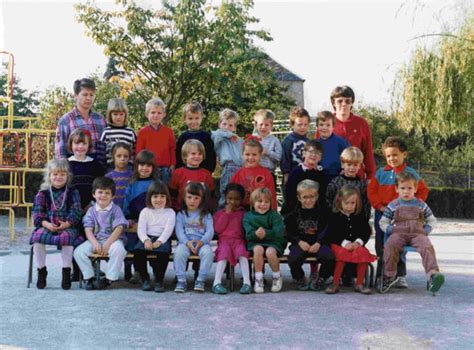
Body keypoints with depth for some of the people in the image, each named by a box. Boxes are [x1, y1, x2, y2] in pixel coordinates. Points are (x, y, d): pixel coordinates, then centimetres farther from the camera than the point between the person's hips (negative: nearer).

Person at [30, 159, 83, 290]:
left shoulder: (72, 192, 7)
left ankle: (66, 271, -17)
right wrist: (46, 223, -15)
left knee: (68, 237, -34)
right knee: (37, 238, -28)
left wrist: (67, 224, -17)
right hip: (46, 226, 2)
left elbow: (76, 211, 0)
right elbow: (37, 211, 4)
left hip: (66, 226, -2)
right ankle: (41, 271, -9)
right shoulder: (43, 193, 9)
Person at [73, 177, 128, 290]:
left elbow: (119, 229, -10)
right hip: (95, 240, 3)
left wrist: (107, 244, -21)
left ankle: (109, 278, -21)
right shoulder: (91, 211, 9)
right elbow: (88, 230, -1)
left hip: (113, 239, -3)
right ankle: (89, 278, -9)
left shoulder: (116, 210, 1)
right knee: (78, 251, -21)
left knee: (119, 250, -36)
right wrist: (95, 243, -20)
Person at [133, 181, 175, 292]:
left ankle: (159, 280, -21)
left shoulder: (170, 212, 10)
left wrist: (159, 242, -21)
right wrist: (146, 240, -18)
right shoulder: (145, 212, 15)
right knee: (138, 250, -30)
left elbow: (168, 230, -4)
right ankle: (145, 279, -14)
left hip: (163, 240, -2)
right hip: (147, 238, 2)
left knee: (163, 252, -36)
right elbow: (141, 229, 3)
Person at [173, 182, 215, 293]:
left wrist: (202, 241, -18)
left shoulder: (206, 215, 13)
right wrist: (187, 242, -18)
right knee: (179, 252, -34)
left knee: (208, 252, -33)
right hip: (185, 242, 0)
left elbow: (210, 231, 2)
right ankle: (181, 280, -25)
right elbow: (179, 231, 1)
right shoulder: (181, 214, 13)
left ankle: (201, 280, -23)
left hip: (202, 242, 0)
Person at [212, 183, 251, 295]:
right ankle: (217, 282, -41)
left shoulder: (243, 213, 19)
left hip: (239, 241, 0)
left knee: (242, 252, -32)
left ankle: (247, 282, -40)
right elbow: (218, 229, 1)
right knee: (224, 252, -33)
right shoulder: (219, 213, 18)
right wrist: (227, 213, 1)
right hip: (224, 240, 0)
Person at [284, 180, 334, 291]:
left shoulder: (322, 212, 7)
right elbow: (288, 232, 5)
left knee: (329, 256, -31)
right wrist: (299, 242, -12)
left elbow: (327, 231, 2)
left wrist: (319, 243, -15)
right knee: (293, 258, -33)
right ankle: (299, 279, 1)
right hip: (300, 244, 0)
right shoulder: (293, 213, 8)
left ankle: (320, 278, 1)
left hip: (317, 244, 0)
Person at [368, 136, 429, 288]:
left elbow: (423, 191, 4)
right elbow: (371, 190, 5)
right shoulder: (381, 173, 5)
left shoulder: (410, 173, 0)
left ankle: (400, 276, 8)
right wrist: (379, 205, -5)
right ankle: (381, 276, 16)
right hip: (382, 214, 3)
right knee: (381, 246, 7)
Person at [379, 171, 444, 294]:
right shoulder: (393, 205, 13)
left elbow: (432, 220, 22)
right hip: (398, 233, 0)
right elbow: (383, 222, 15)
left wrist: (426, 230, 4)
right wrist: (391, 230, -4)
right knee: (390, 245, -34)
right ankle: (389, 275, -23)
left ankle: (433, 274, -44)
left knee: (427, 246, -33)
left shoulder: (421, 205, 16)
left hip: (418, 233, 1)